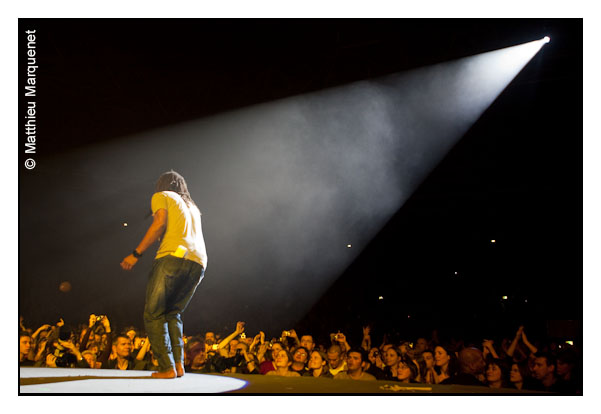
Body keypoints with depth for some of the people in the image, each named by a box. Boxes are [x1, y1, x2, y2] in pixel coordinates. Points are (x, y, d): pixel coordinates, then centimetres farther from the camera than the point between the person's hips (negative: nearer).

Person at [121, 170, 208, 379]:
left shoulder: (161, 196, 14)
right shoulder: (192, 207, 33)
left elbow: (160, 223, -3)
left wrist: (136, 254, -4)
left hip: (173, 256, -6)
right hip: (198, 263, 6)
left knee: (154, 314, 0)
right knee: (173, 314, 17)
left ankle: (167, 368, -11)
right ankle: (179, 364, 2)